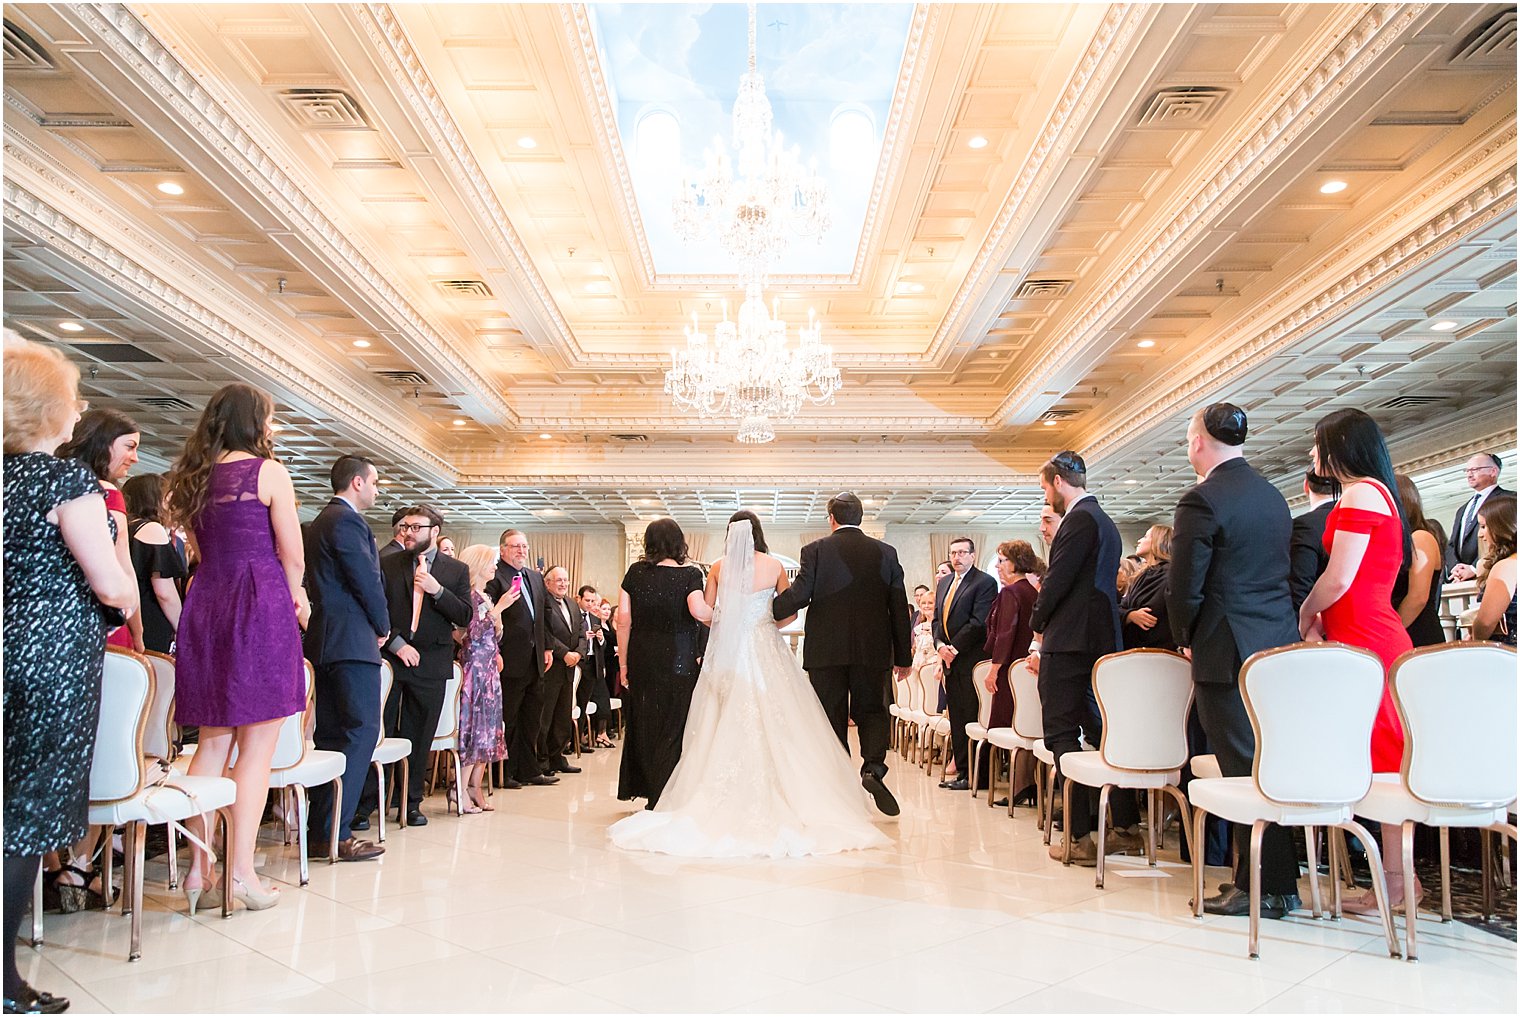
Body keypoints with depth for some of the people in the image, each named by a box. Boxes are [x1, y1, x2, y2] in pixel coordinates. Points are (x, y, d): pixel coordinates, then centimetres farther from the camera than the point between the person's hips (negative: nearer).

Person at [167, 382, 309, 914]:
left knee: (213, 744, 11)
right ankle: (240, 871, -2)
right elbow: (292, 555, -7)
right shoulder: (268, 470, -5)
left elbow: (202, 551, 18)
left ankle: (199, 870, 11)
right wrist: (294, 597, 13)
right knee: (256, 749, -2)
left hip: (205, 606, 6)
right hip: (260, 606, -6)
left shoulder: (195, 476, 14)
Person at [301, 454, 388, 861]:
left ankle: (319, 829, 16)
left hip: (324, 641, 10)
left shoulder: (320, 521, 20)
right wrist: (382, 626, 1)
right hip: (351, 641, -10)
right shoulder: (347, 521, -11)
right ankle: (335, 834, -8)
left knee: (331, 734, 12)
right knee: (361, 730, -8)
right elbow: (368, 580, -14)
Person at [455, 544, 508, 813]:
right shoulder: (469, 595, -9)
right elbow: (473, 632, -20)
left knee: (486, 730, 7)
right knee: (473, 727, -8)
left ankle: (475, 786, 12)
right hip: (474, 669, -8)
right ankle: (462, 789, -4)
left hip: (489, 671, 8)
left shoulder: (486, 597, 16)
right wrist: (499, 608, -18)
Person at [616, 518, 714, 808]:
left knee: (642, 725, 15)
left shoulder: (636, 571, 2)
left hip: (642, 661, 3)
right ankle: (661, 799, 5)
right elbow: (698, 610, -23)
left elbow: (623, 619, -1)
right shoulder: (690, 573, -6)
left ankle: (642, 789, 25)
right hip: (678, 662, -3)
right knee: (672, 728, 5)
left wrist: (623, 663, 6)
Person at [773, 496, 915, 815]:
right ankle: (873, 768, -12)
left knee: (832, 717, 8)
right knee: (872, 711, 12)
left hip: (826, 651, -1)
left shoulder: (815, 551, -2)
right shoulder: (886, 552, 5)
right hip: (873, 651, 1)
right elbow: (899, 607, 5)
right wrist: (903, 655, 11)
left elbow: (798, 595, -9)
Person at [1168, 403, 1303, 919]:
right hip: (1281, 645, 8)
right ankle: (1276, 877, 23)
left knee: (1244, 770, -1)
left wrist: (1188, 640, 3)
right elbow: (1286, 572, 16)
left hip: (1229, 653, -8)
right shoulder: (1274, 495, 12)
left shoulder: (1202, 500, -14)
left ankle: (1264, 889, 6)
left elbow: (1184, 588, -14)